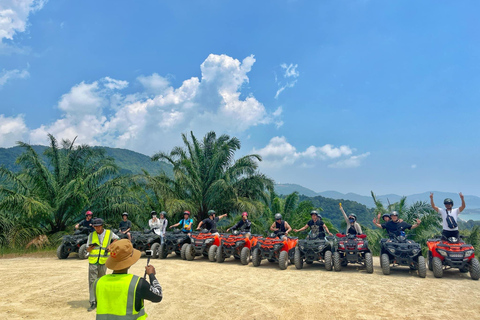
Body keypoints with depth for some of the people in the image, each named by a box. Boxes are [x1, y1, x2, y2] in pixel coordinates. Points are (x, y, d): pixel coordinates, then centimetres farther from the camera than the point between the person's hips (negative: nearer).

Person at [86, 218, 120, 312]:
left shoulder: (109, 233, 0)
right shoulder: (91, 235, 3)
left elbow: (116, 238, 17)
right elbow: (87, 249, 5)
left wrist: (110, 246, 1)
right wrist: (92, 246, -18)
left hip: (103, 261, 0)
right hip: (93, 261, 0)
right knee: (92, 281, -5)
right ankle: (93, 302, -3)